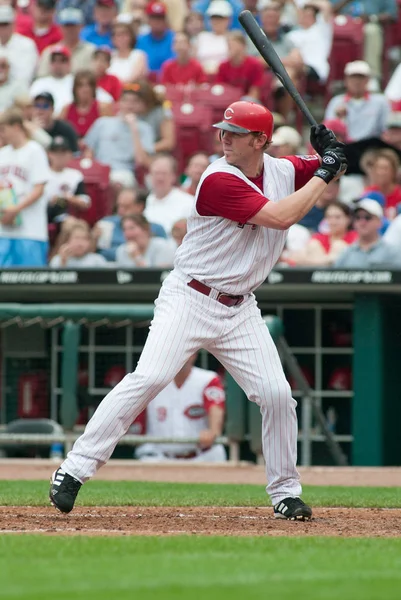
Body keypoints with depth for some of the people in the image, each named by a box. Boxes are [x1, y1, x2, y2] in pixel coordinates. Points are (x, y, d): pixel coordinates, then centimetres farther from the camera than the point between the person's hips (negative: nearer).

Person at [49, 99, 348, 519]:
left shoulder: (283, 170, 4)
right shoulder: (219, 180, -18)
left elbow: (335, 170, 20)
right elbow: (280, 217, -25)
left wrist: (331, 154, -4)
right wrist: (323, 174, -16)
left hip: (240, 310, 6)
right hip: (190, 299, -6)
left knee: (276, 394, -3)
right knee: (148, 378, -20)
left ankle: (285, 492, 14)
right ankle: (74, 470, -18)